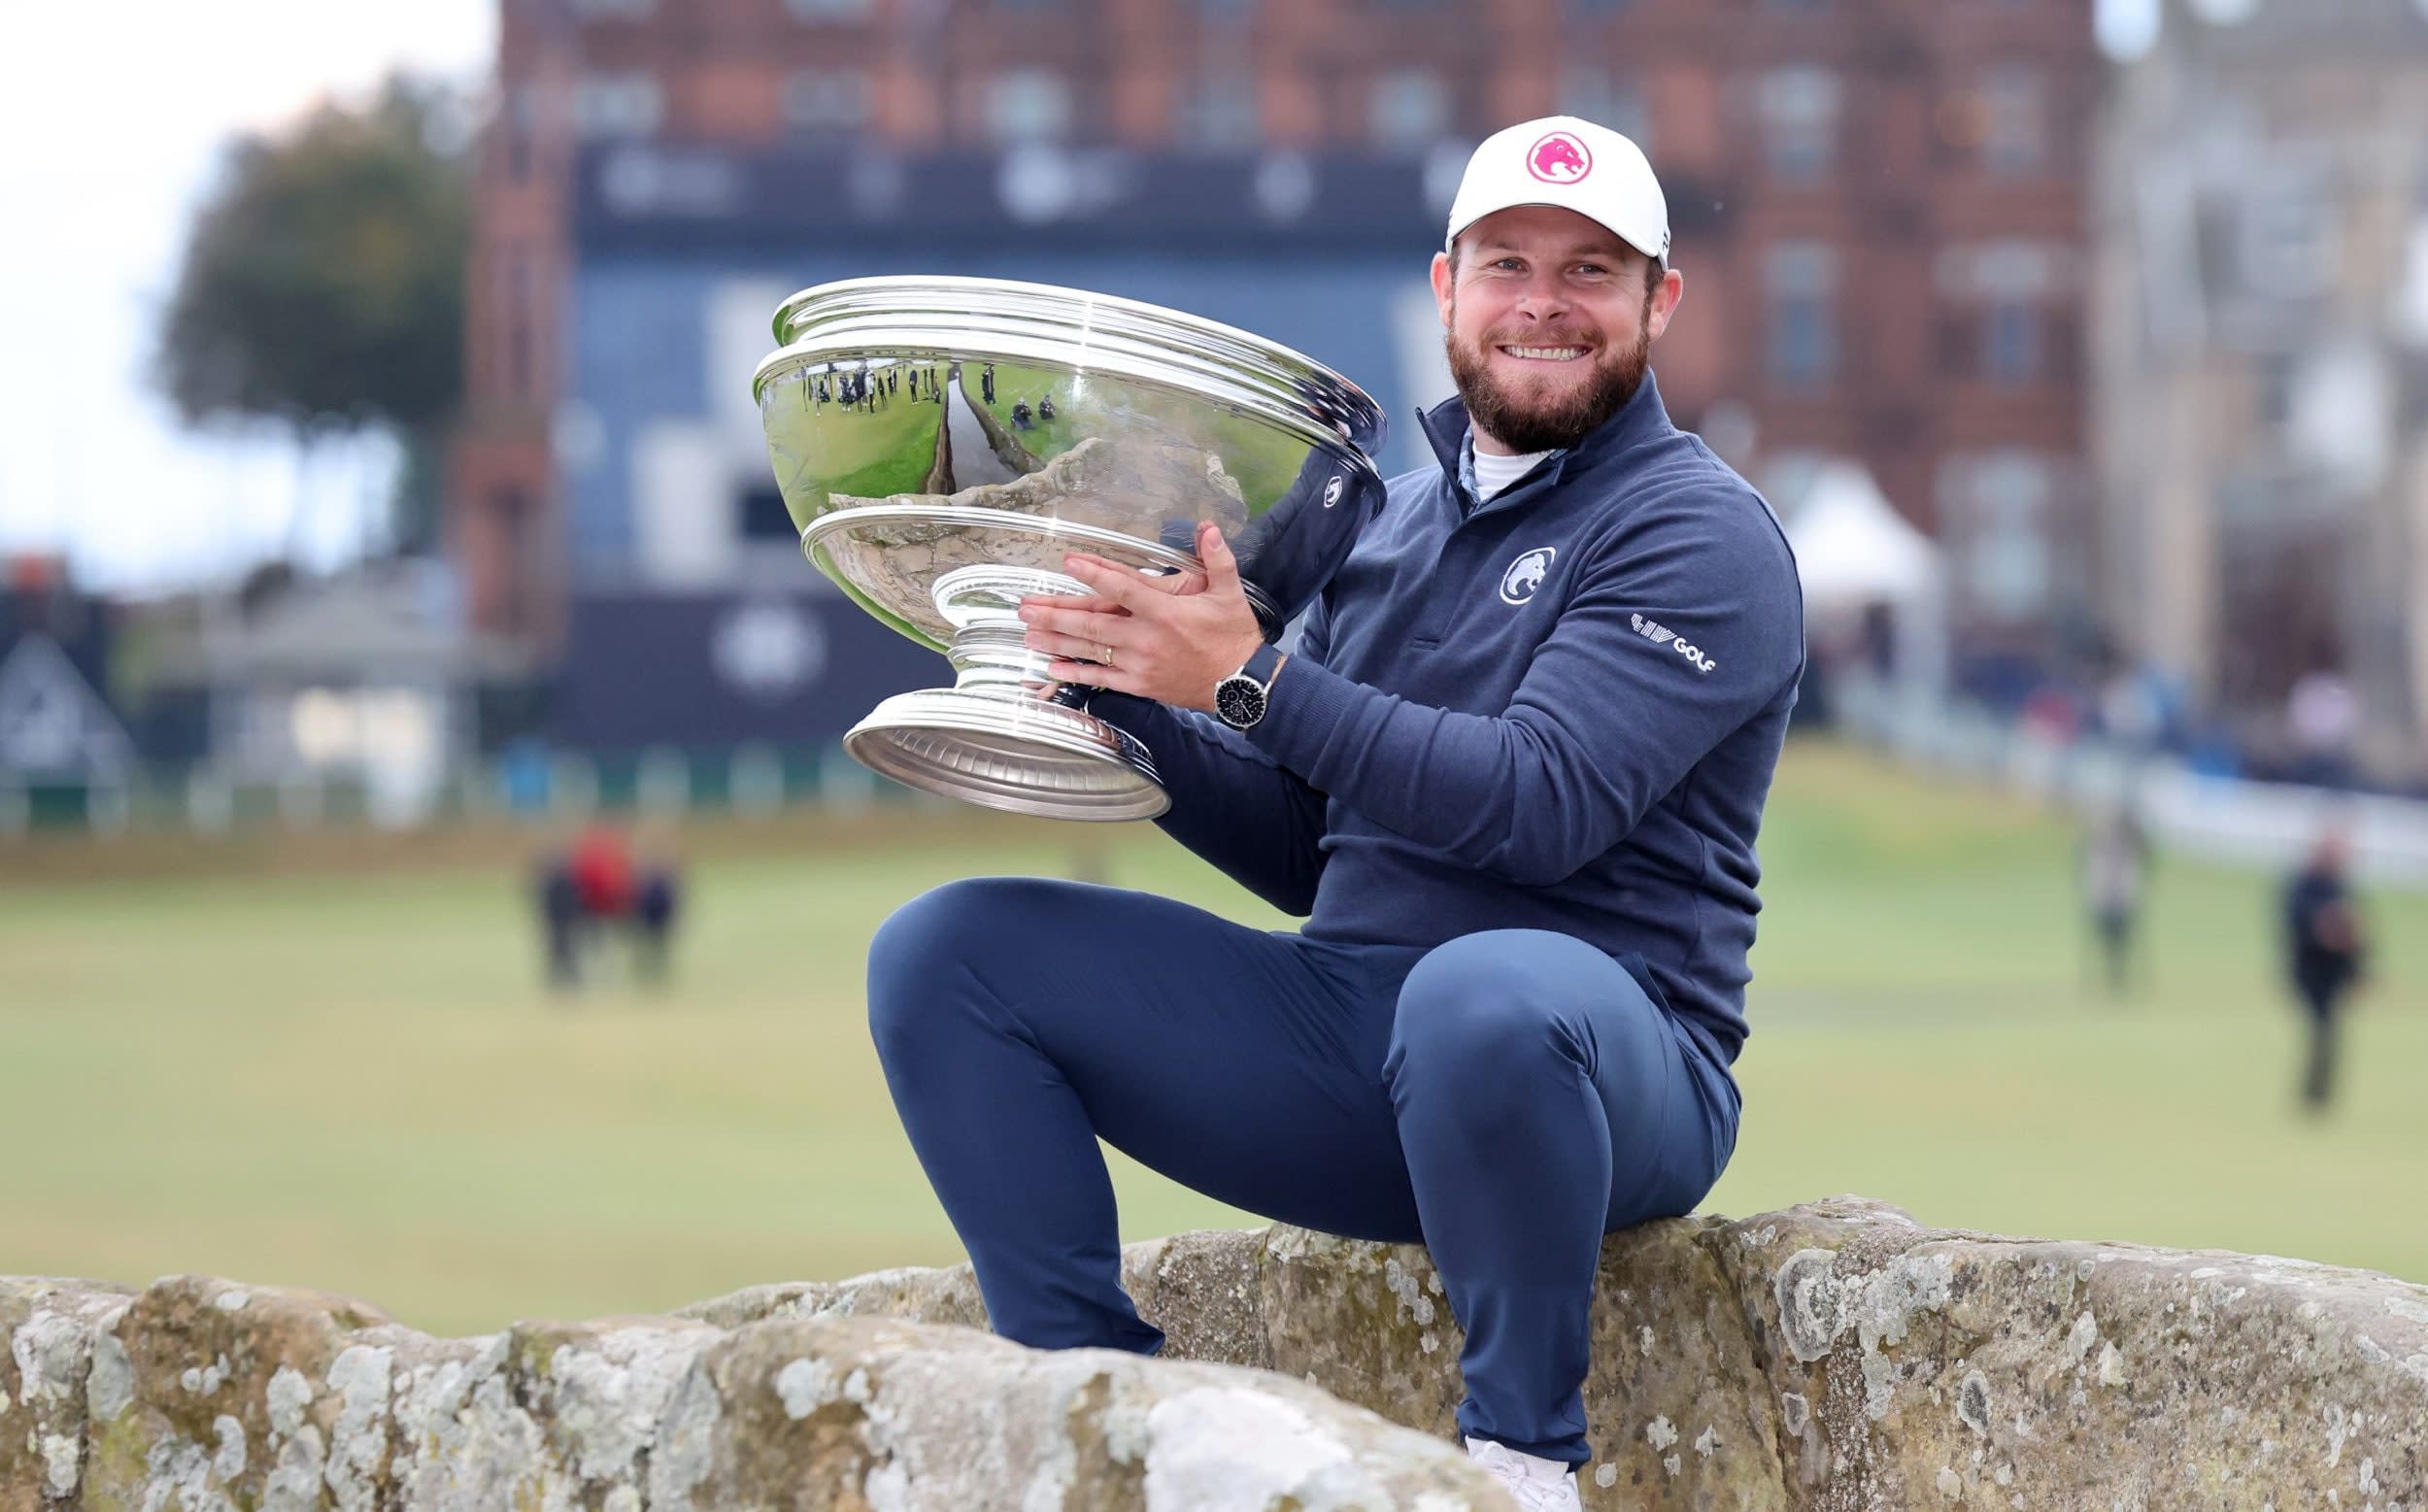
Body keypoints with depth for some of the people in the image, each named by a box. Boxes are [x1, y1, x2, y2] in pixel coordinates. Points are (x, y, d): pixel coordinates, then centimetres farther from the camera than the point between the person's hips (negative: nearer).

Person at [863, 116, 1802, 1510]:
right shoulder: (1391, 521, 19)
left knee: (1482, 994, -43)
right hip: (1343, 1033, 6)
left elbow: (1544, 805, -18)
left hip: (1602, 1066, -6)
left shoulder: (1703, 536, -3)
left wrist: (1250, 680, -21)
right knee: (946, 952, -6)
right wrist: (1128, 702, 2)